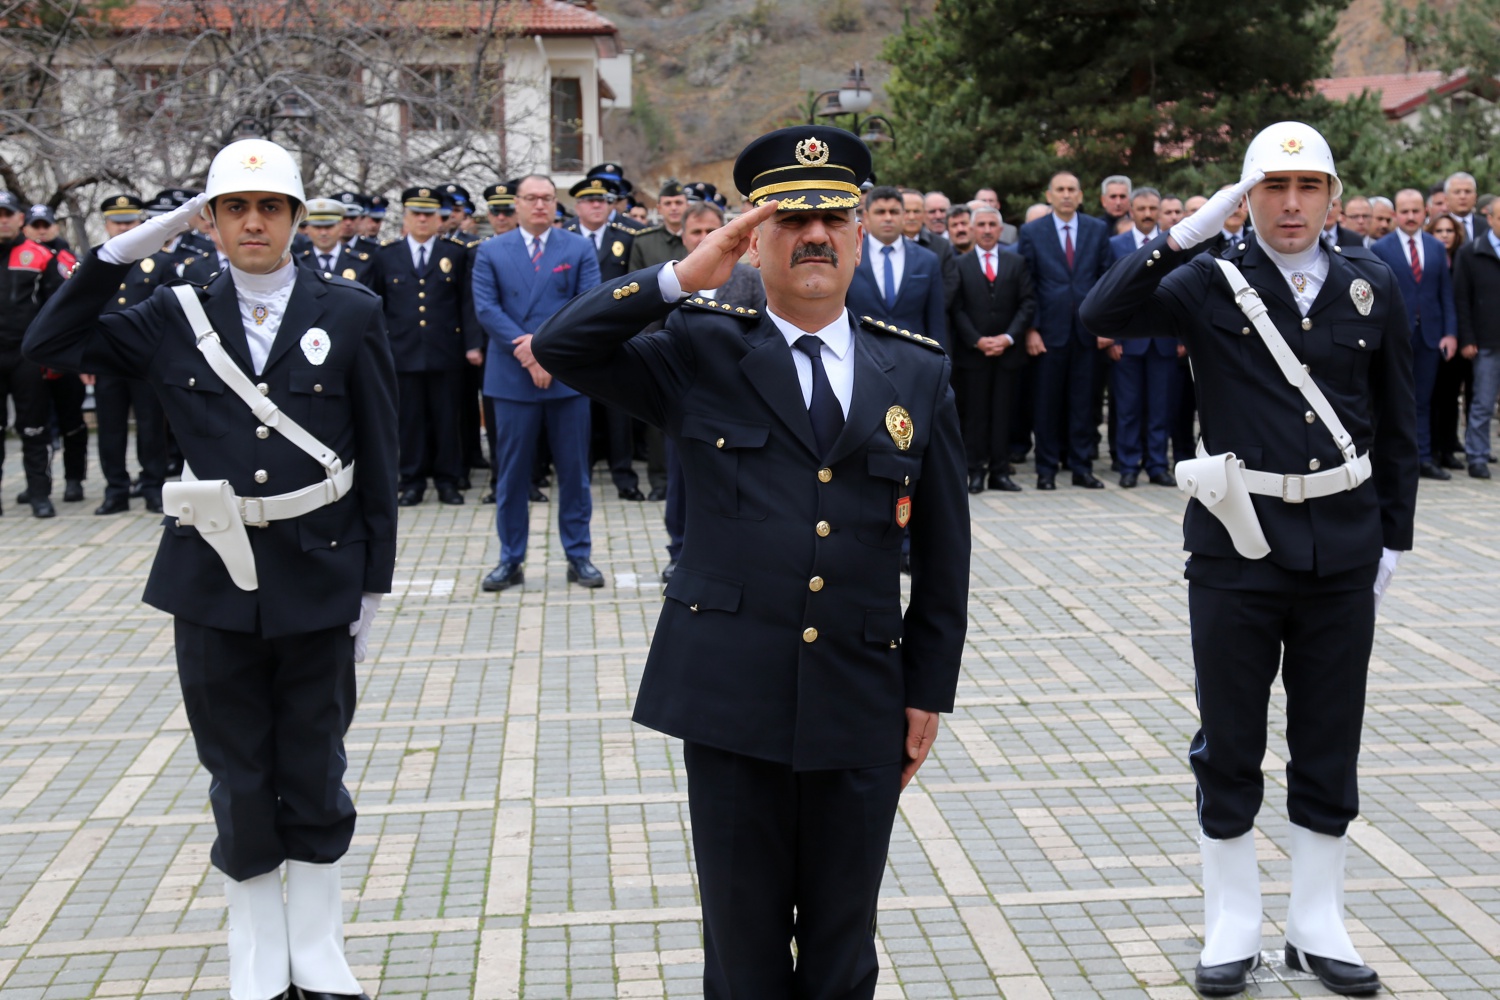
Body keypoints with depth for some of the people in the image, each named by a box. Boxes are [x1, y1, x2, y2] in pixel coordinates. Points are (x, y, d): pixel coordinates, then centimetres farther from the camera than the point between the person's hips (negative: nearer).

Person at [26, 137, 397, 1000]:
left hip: (318, 580, -1)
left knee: (315, 774, 11)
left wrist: (374, 585, -3)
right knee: (240, 778, 11)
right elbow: (53, 344, 2)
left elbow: (380, 462, -2)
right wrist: (121, 253, -8)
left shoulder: (352, 313, -3)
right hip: (215, 580, 1)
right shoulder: (176, 317, 3)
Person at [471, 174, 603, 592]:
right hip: (512, 378, 0)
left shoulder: (579, 249, 6)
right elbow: (486, 308, -3)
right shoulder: (491, 252, 7)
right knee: (511, 473, 5)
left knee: (574, 470, 5)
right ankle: (511, 560, 14)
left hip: (567, 375, 0)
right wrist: (525, 351, -14)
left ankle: (579, 556, 15)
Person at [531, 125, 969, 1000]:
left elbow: (943, 545, 8)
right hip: (731, 698, -1)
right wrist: (681, 278, -13)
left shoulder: (918, 372, 6)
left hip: (862, 706, 2)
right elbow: (559, 348, -8)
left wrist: (930, 690, 6)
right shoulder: (699, 354, 2)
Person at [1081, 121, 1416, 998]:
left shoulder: (1373, 285, 5)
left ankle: (1318, 924, 26)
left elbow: (1398, 424, 10)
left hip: (1343, 546, 2)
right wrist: (1185, 234, -22)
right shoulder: (1210, 284, -2)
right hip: (1240, 541, -2)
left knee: (1331, 743, 11)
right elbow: (1103, 317, -19)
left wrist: (1394, 537, 9)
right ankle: (1234, 925, 21)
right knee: (1230, 744, 7)